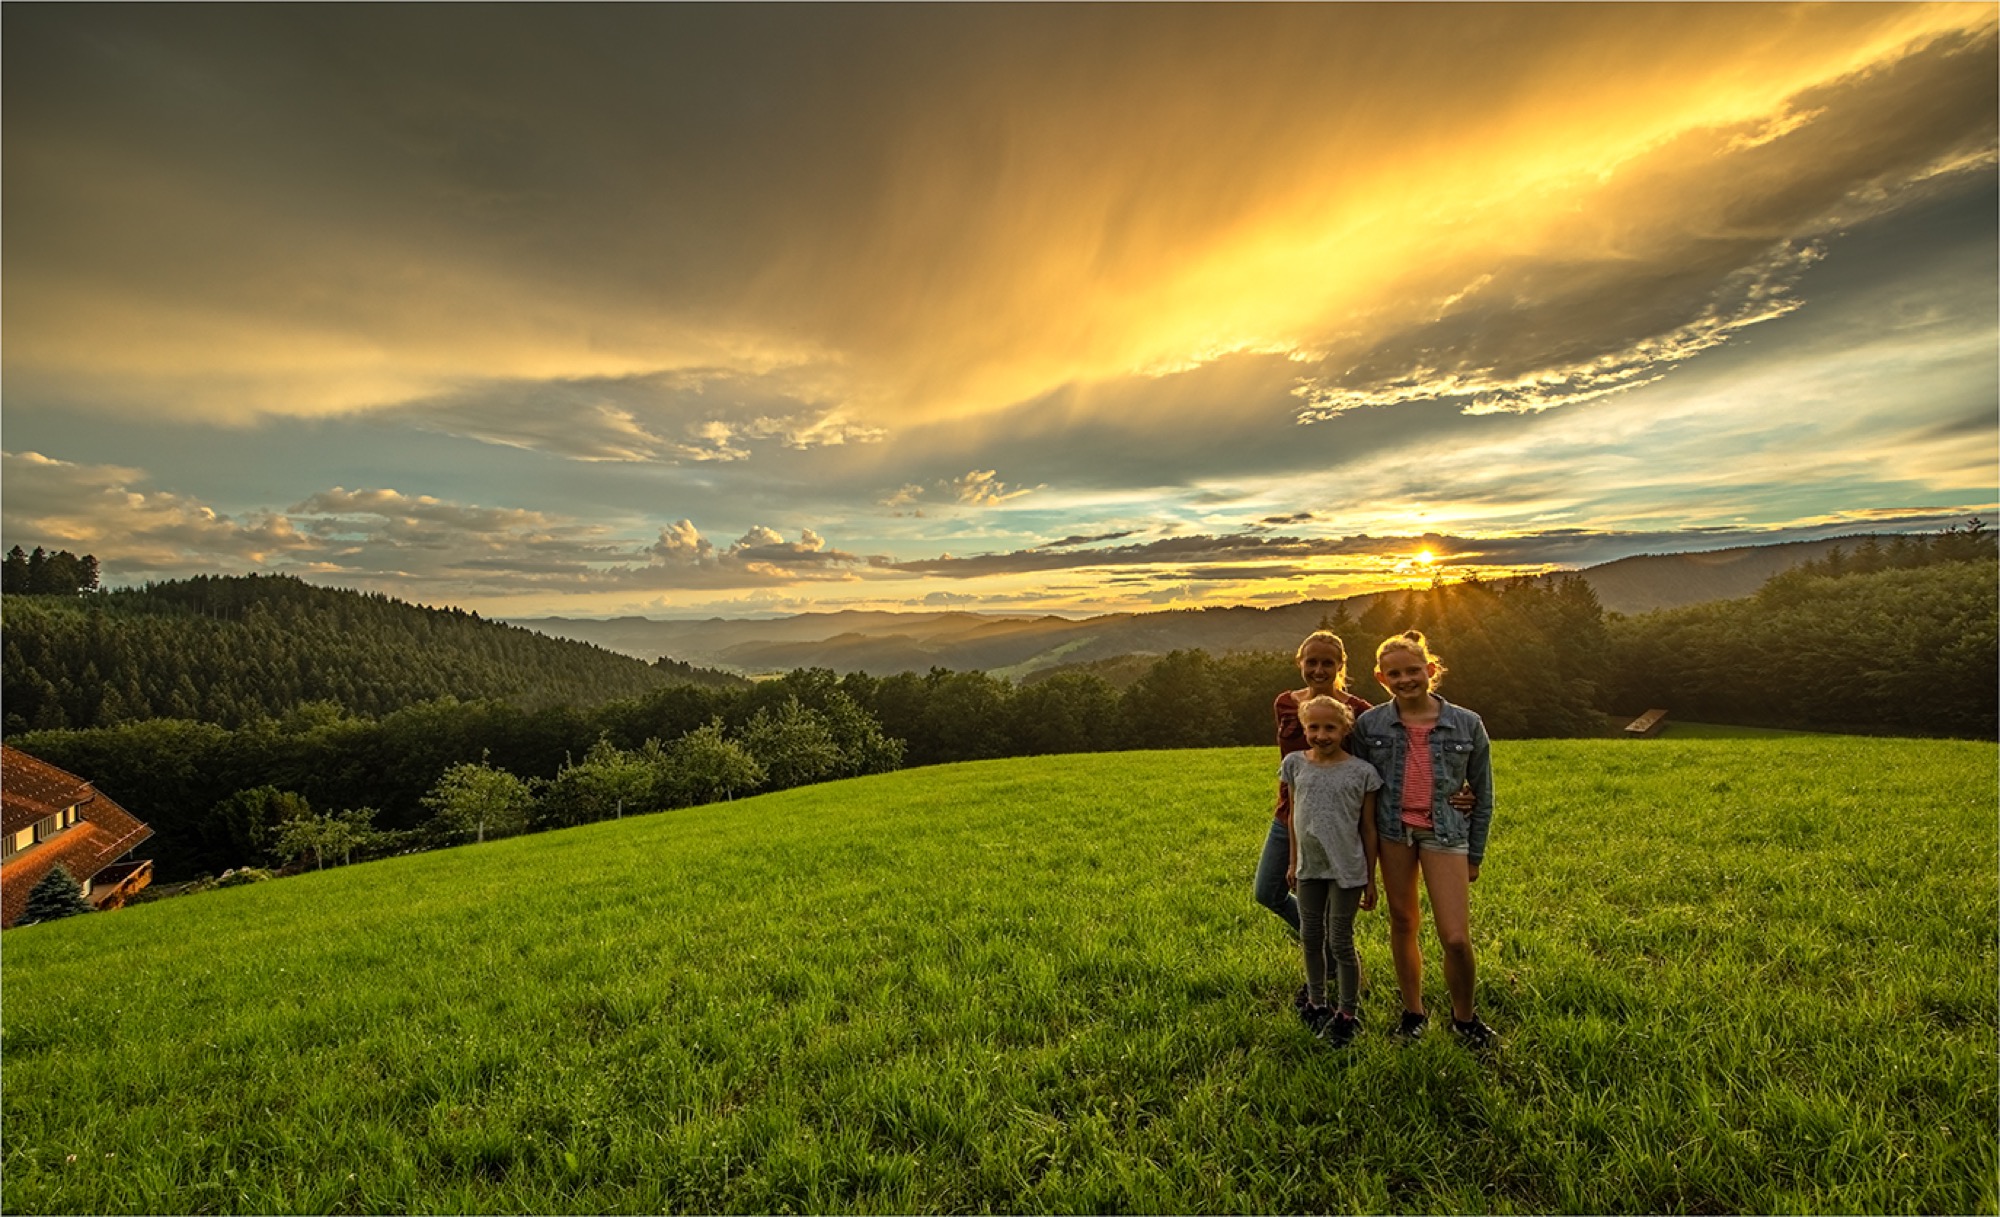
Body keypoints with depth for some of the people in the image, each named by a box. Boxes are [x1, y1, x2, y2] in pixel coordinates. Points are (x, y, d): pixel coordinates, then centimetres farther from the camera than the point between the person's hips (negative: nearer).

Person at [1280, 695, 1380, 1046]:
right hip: (1309, 867, 4)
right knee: (1310, 939, 15)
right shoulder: (1295, 764, -2)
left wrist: (1370, 879, 0)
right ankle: (1316, 1004, 33)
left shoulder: (1362, 772, -10)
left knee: (1340, 942, 5)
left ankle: (1346, 1015, 23)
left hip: (1346, 869, -4)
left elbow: (1368, 828, -3)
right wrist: (1293, 863, 11)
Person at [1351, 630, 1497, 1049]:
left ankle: (1464, 1017, 24)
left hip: (1444, 834, -1)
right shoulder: (1369, 725, -3)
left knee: (1456, 938, -4)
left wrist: (1475, 855, 6)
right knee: (1403, 924, 12)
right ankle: (1413, 1012, 32)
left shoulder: (1467, 725, -3)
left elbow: (1483, 795, 5)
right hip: (1392, 832, 1)